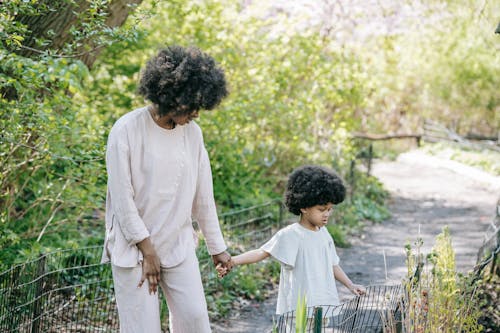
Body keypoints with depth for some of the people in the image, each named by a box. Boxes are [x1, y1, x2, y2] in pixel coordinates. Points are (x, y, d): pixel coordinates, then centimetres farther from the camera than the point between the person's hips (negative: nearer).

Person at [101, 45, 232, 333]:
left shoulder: (192, 132, 3)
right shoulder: (127, 130, -12)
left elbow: (203, 196, 9)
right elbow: (122, 197, -12)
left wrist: (217, 247, 13)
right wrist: (147, 250, -11)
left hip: (179, 246, 4)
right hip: (134, 246, -4)